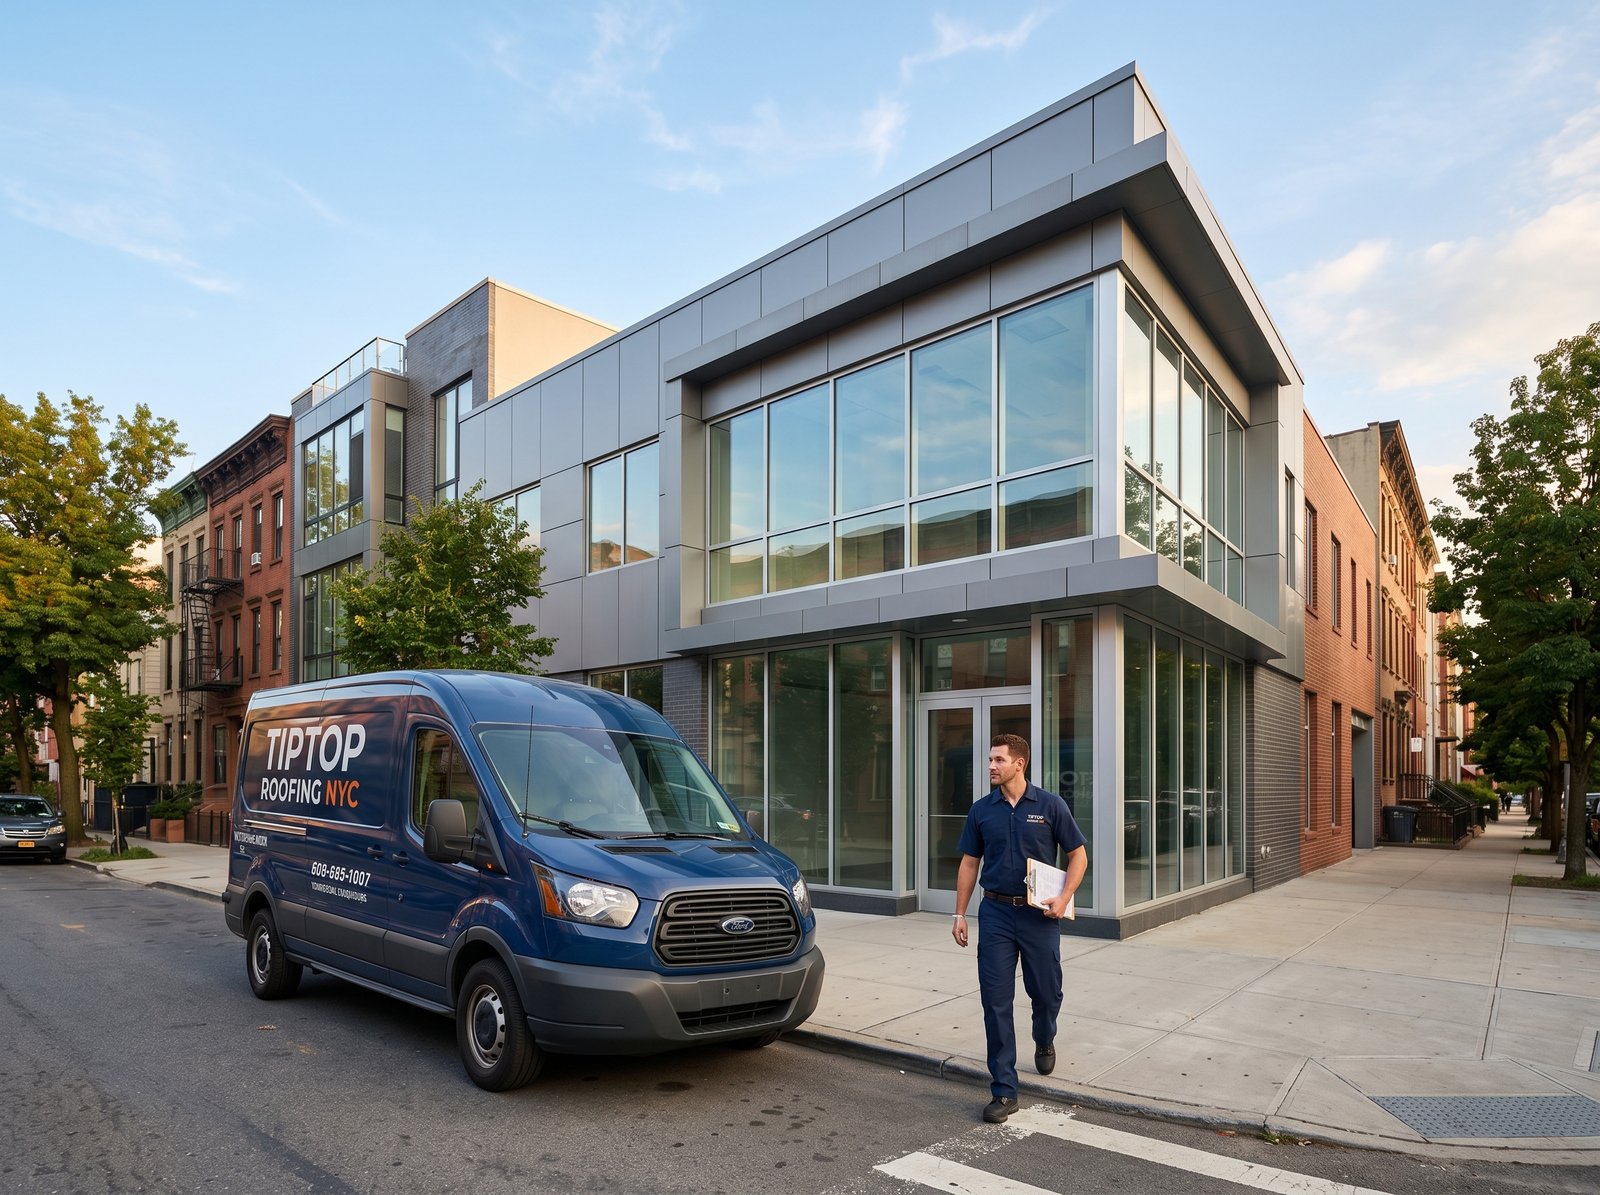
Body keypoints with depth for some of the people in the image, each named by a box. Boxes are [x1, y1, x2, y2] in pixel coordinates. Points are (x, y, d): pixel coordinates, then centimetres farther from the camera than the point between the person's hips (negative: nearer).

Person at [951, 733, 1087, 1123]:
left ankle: (1044, 1043, 46)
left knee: (1046, 993, 12)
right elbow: (969, 863, 8)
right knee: (996, 1001, -1)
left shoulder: (1050, 805, -5)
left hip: (1039, 915, -1)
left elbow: (1078, 855, 0)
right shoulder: (981, 810, 2)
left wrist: (1064, 899, -13)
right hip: (996, 914, 2)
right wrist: (960, 914, 4)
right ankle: (1003, 1091, 7)